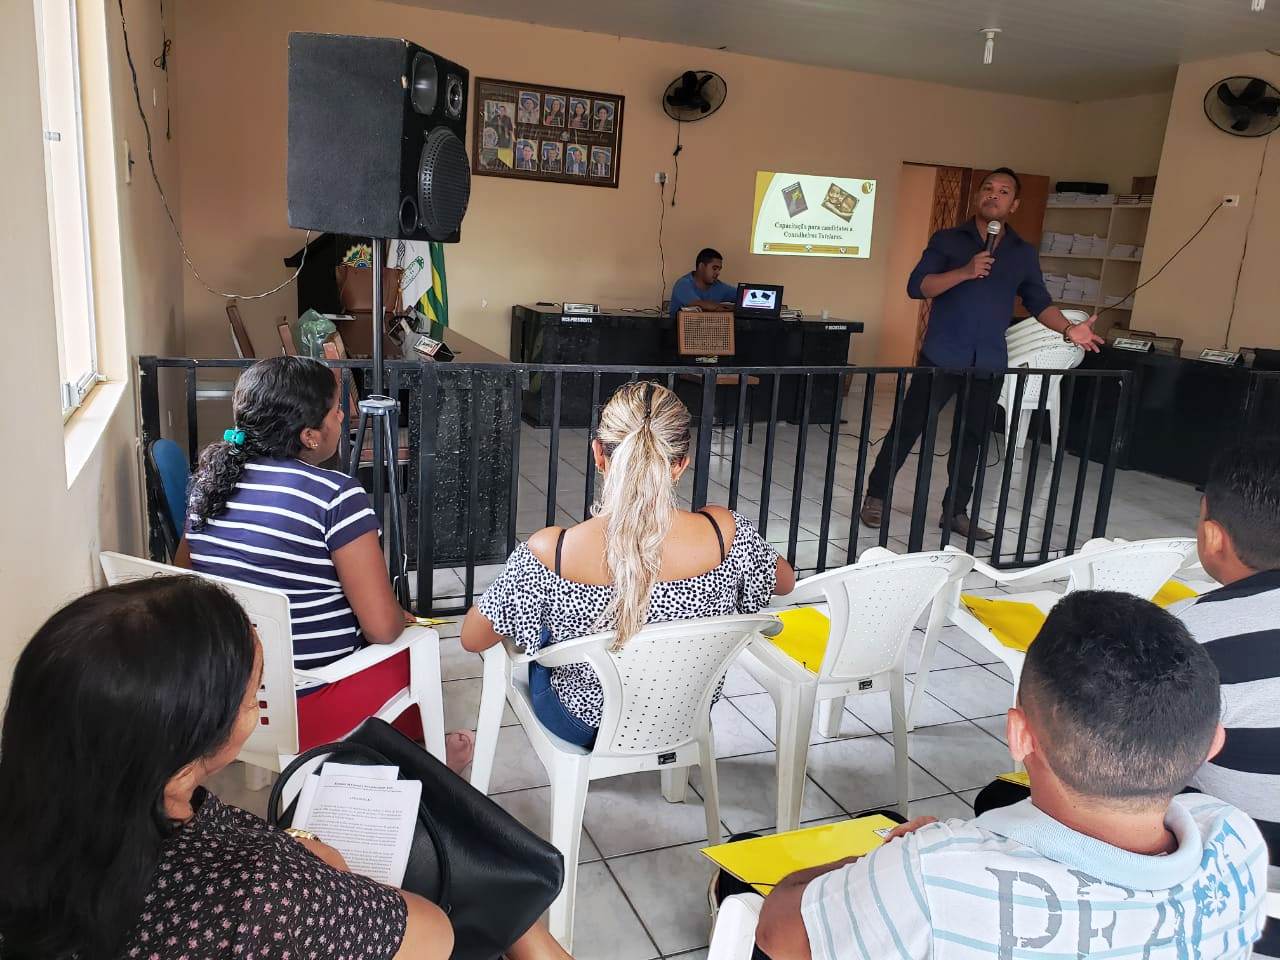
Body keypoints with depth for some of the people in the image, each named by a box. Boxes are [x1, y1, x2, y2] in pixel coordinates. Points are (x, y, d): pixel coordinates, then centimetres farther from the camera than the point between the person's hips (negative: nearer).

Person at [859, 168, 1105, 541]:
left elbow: (1039, 302, 12)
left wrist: (1069, 329, -5)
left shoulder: (1024, 253, 13)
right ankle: (875, 496, 10)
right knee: (908, 427, -2)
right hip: (941, 356, -3)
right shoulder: (947, 240, 4)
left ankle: (955, 511, 19)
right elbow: (917, 287, -7)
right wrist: (965, 272, -19)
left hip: (988, 363, 4)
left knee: (970, 438, 10)